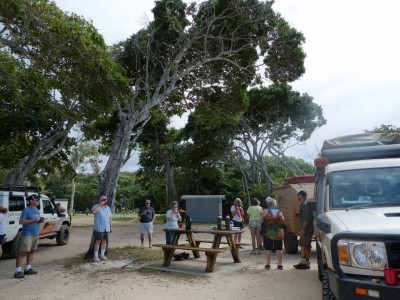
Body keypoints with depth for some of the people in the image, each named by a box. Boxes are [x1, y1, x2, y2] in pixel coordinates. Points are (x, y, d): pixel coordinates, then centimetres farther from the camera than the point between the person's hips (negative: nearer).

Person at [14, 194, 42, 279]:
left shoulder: (37, 210, 14)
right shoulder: (26, 210, -11)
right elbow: (21, 222, -17)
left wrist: (40, 220, 2)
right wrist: (33, 220, -22)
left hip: (35, 234, 8)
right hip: (27, 234, -8)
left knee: (31, 252, 12)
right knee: (22, 253, -7)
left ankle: (28, 269, 20)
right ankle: (18, 271, -5)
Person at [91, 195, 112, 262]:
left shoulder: (108, 208, 15)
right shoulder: (96, 206, -3)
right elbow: (93, 212, -26)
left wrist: (111, 226, 11)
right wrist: (100, 205, -21)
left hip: (106, 228, 6)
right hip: (99, 228, -5)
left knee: (104, 241, 9)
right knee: (98, 241, -3)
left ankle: (102, 255, 18)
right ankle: (95, 256, 5)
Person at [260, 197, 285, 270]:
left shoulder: (265, 211, -6)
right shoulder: (279, 212, -1)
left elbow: (261, 221, -6)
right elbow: (283, 221, 7)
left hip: (267, 233, -1)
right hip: (277, 233, 1)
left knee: (268, 248, 5)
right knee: (279, 248, 8)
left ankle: (268, 264, 9)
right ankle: (280, 265, 10)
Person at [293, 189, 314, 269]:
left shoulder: (304, 204, -16)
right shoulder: (303, 204, 15)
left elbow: (306, 218, -22)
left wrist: (303, 229, -23)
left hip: (307, 229, -10)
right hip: (305, 229, 10)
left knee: (306, 246, -2)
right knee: (302, 245, 13)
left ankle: (307, 263, 5)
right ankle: (302, 262, 19)